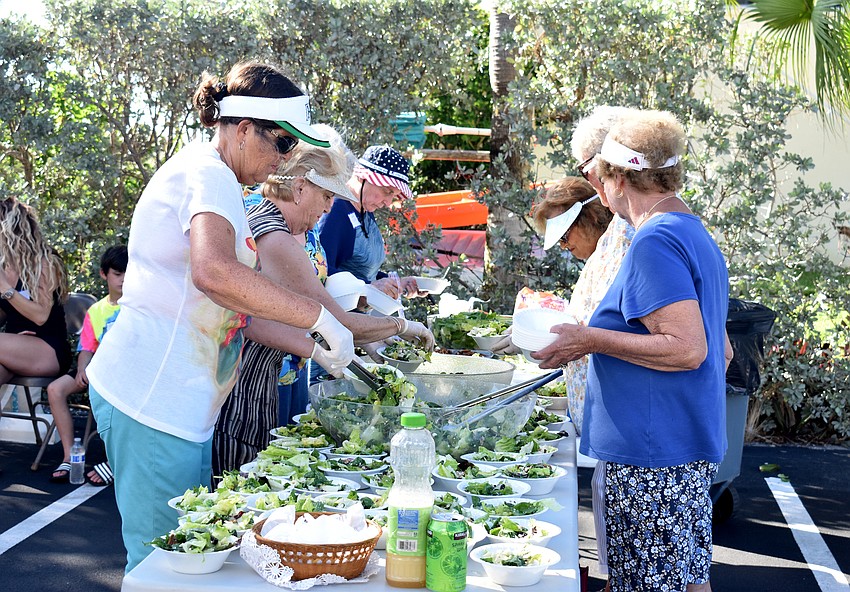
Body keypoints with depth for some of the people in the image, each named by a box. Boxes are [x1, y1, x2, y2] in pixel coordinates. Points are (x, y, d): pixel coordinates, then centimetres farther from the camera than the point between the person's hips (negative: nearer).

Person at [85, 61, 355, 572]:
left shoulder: (213, 178, 20)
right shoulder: (209, 174, -12)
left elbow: (233, 309, 20)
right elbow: (214, 273, -33)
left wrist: (314, 349, 12)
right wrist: (320, 318, -26)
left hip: (181, 402, 10)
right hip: (154, 400, -10)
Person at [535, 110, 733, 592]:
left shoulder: (655, 242, -17)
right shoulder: (699, 236, 15)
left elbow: (687, 349, -25)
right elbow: (722, 351, 21)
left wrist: (590, 340, -19)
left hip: (657, 454, -10)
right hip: (692, 448, 10)